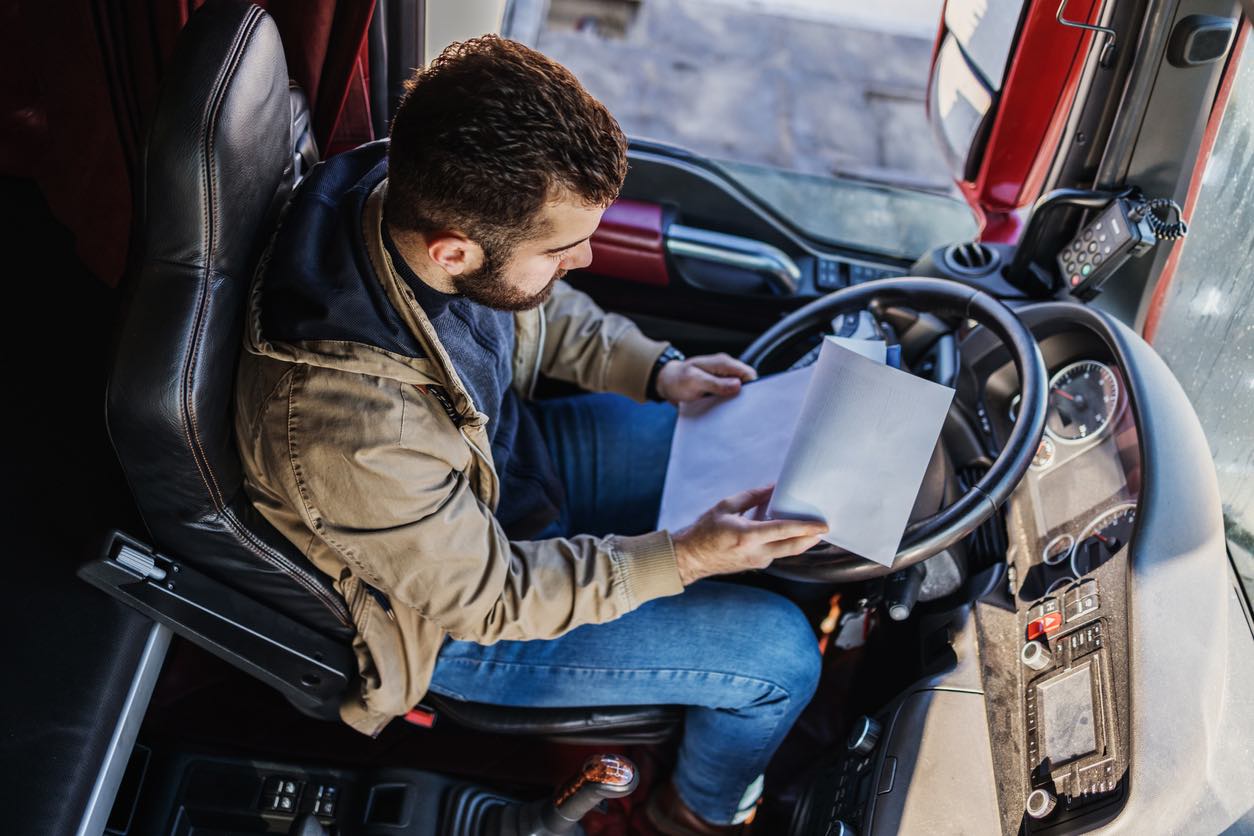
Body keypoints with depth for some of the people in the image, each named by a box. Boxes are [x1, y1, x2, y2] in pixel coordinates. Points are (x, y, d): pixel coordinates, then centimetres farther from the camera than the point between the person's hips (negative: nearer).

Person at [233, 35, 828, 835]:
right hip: (463, 614, -7)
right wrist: (684, 559, -28)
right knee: (780, 651, -7)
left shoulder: (412, 196, -22)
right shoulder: (351, 434, -43)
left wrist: (656, 369, -7)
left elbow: (543, 308, 2)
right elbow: (491, 598, -26)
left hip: (513, 449, 7)